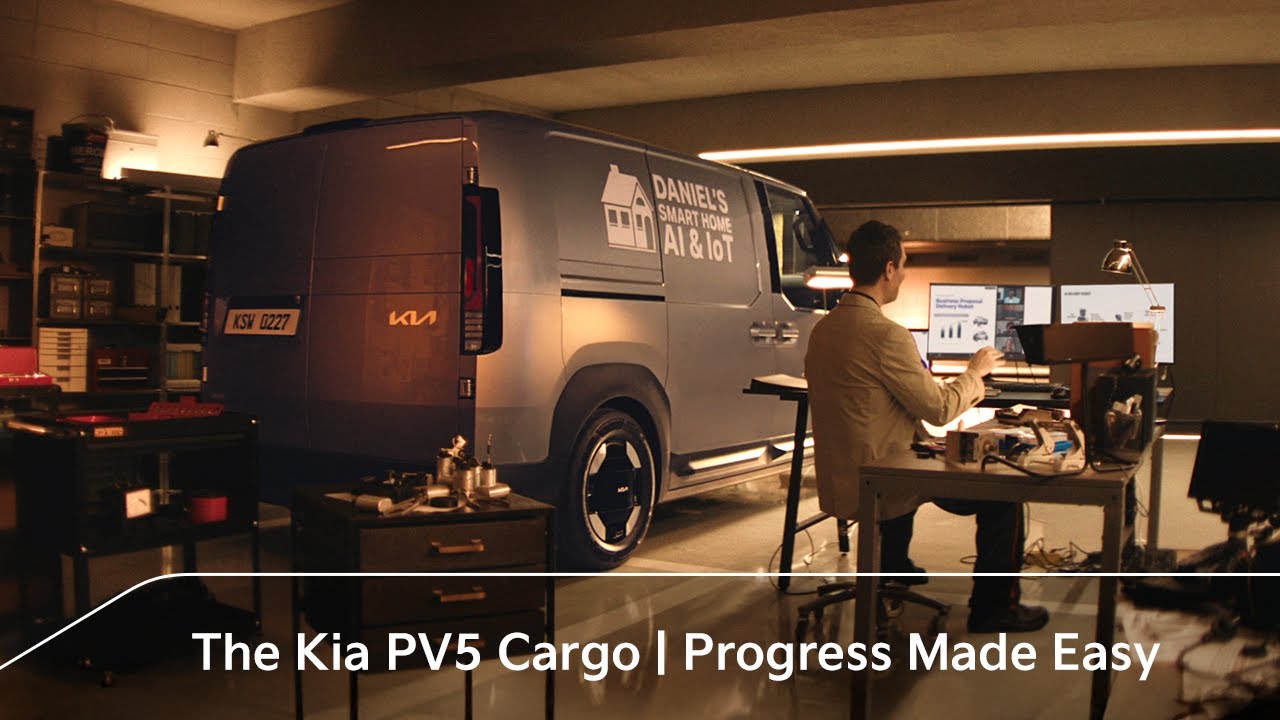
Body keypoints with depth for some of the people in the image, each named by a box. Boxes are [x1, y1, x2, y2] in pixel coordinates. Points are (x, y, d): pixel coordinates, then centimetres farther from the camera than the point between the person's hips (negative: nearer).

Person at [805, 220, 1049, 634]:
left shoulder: (821, 328, 4)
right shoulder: (887, 335, -23)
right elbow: (939, 409, -14)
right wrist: (975, 372, 4)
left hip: (835, 482, 9)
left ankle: (891, 566, 49)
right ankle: (994, 607, 14)